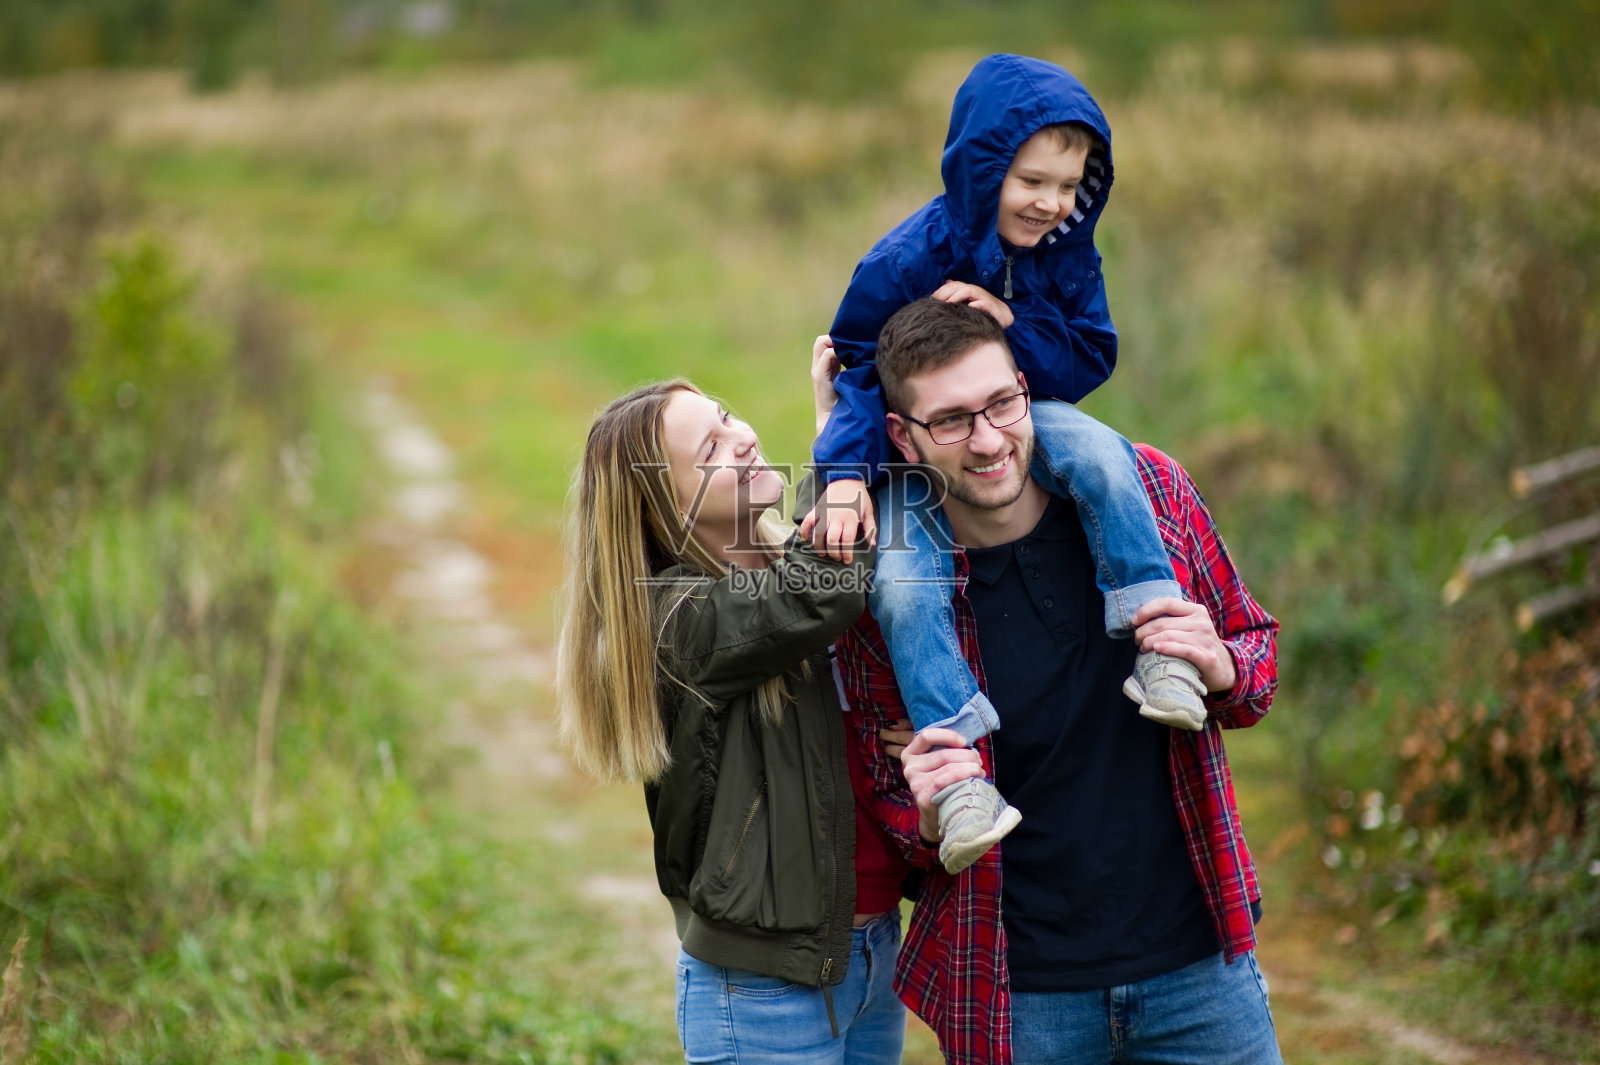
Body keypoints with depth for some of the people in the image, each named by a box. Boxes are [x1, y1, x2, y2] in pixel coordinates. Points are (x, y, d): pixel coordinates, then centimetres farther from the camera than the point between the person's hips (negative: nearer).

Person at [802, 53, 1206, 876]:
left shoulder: (1066, 254, -5)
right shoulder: (907, 260, -18)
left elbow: (1088, 361, -3)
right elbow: (854, 363, -10)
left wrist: (1011, 321, -23)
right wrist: (845, 473, -25)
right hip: (914, 444, -2)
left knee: (1101, 457, -32)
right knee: (902, 584, -28)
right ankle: (957, 774, -26)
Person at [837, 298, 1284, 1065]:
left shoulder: (1145, 486, -5)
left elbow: (1257, 647, 9)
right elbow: (890, 810, 1)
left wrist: (1221, 670, -14)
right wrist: (930, 821, -22)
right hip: (1015, 995, -2)